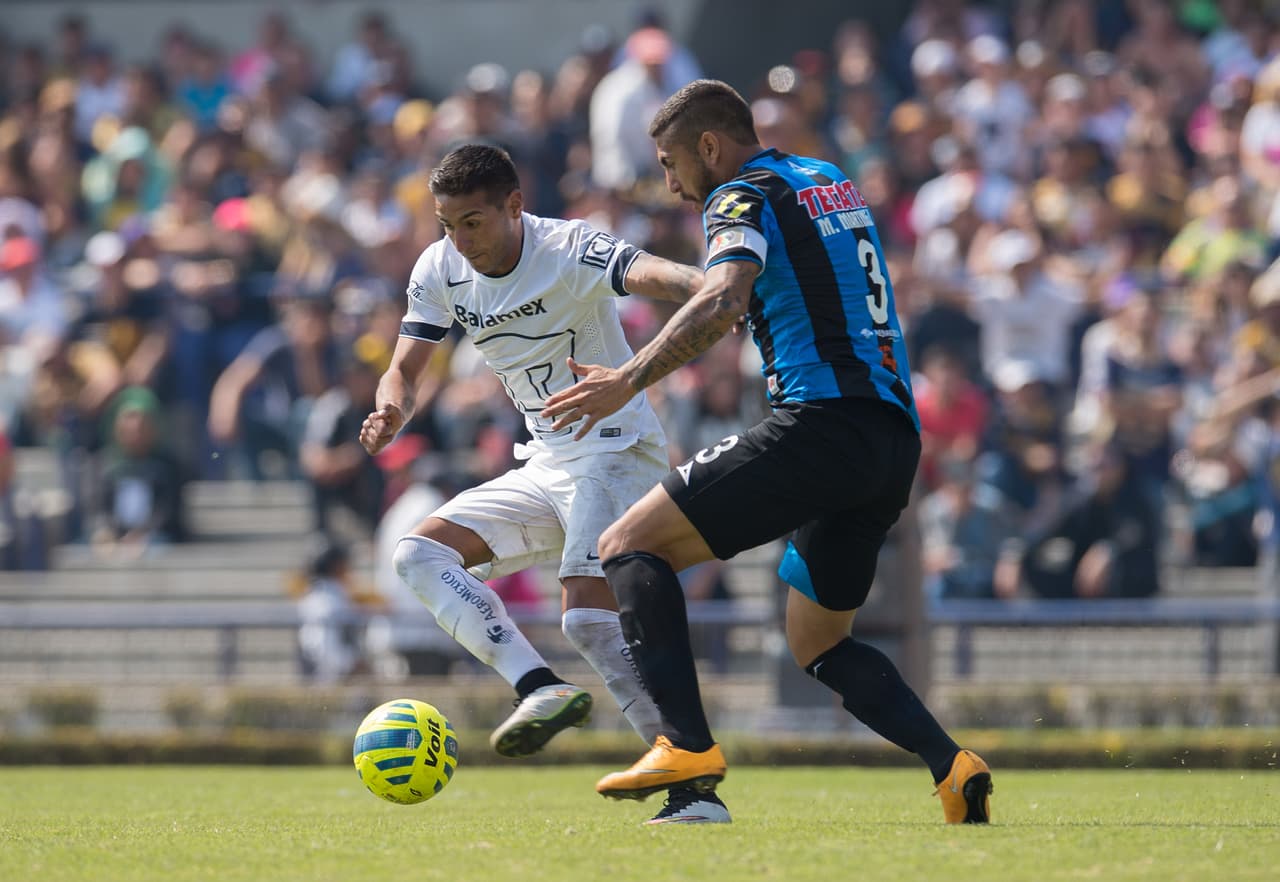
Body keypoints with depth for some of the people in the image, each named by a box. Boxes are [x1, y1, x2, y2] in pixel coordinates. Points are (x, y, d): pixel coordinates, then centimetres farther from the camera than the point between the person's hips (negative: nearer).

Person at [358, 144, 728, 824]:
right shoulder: (439, 271, 1)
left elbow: (649, 273, -39)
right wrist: (391, 411, -20)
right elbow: (405, 368, 6)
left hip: (613, 449, -8)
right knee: (422, 552, -8)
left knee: (589, 617, -24)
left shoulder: (570, 252, -20)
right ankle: (542, 690, -23)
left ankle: (697, 787, -20)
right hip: (545, 465, 8)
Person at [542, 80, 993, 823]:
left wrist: (630, 379, -22)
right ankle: (953, 767, -1)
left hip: (821, 426, -9)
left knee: (631, 545, -4)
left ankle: (689, 746, -18)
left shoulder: (744, 197, -1)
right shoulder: (829, 179, 24)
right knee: (818, 642, 19)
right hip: (895, 438, 9)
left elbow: (723, 302, -20)